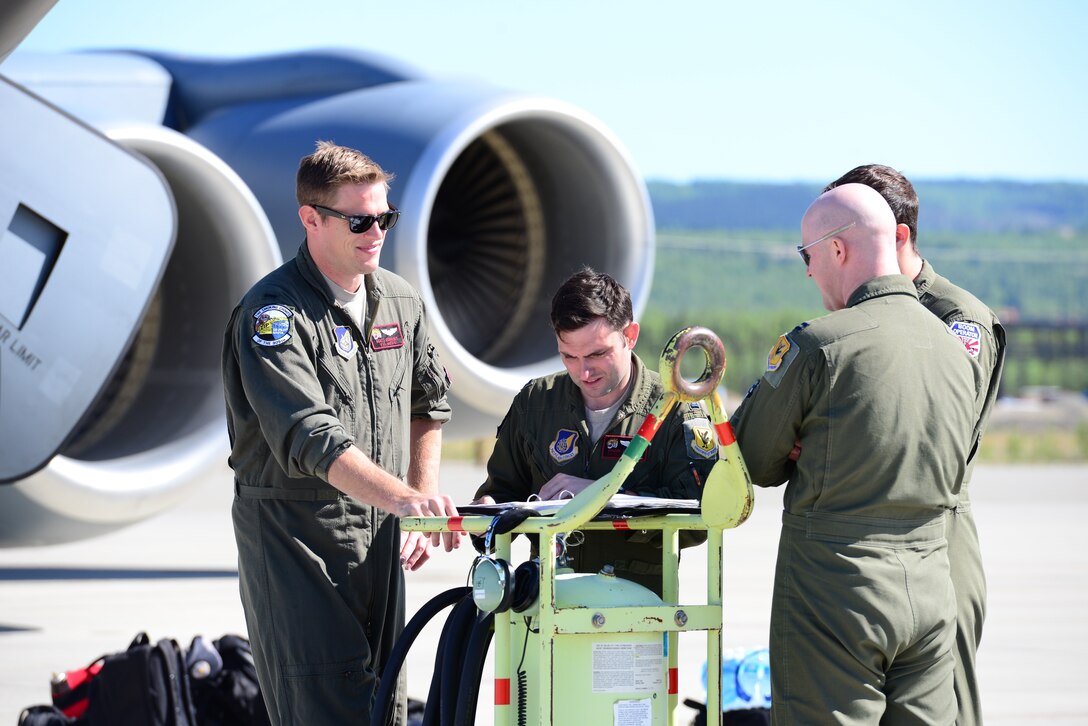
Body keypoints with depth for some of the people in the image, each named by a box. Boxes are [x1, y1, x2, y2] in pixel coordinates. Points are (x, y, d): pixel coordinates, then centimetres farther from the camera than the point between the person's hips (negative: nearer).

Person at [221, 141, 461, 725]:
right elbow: (310, 437, -27)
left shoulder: (400, 301, 8)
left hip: (379, 537, 7)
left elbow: (426, 407, 21)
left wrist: (424, 499, 7)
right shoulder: (272, 315, -16)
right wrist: (400, 496, -39)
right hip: (294, 535, -7)